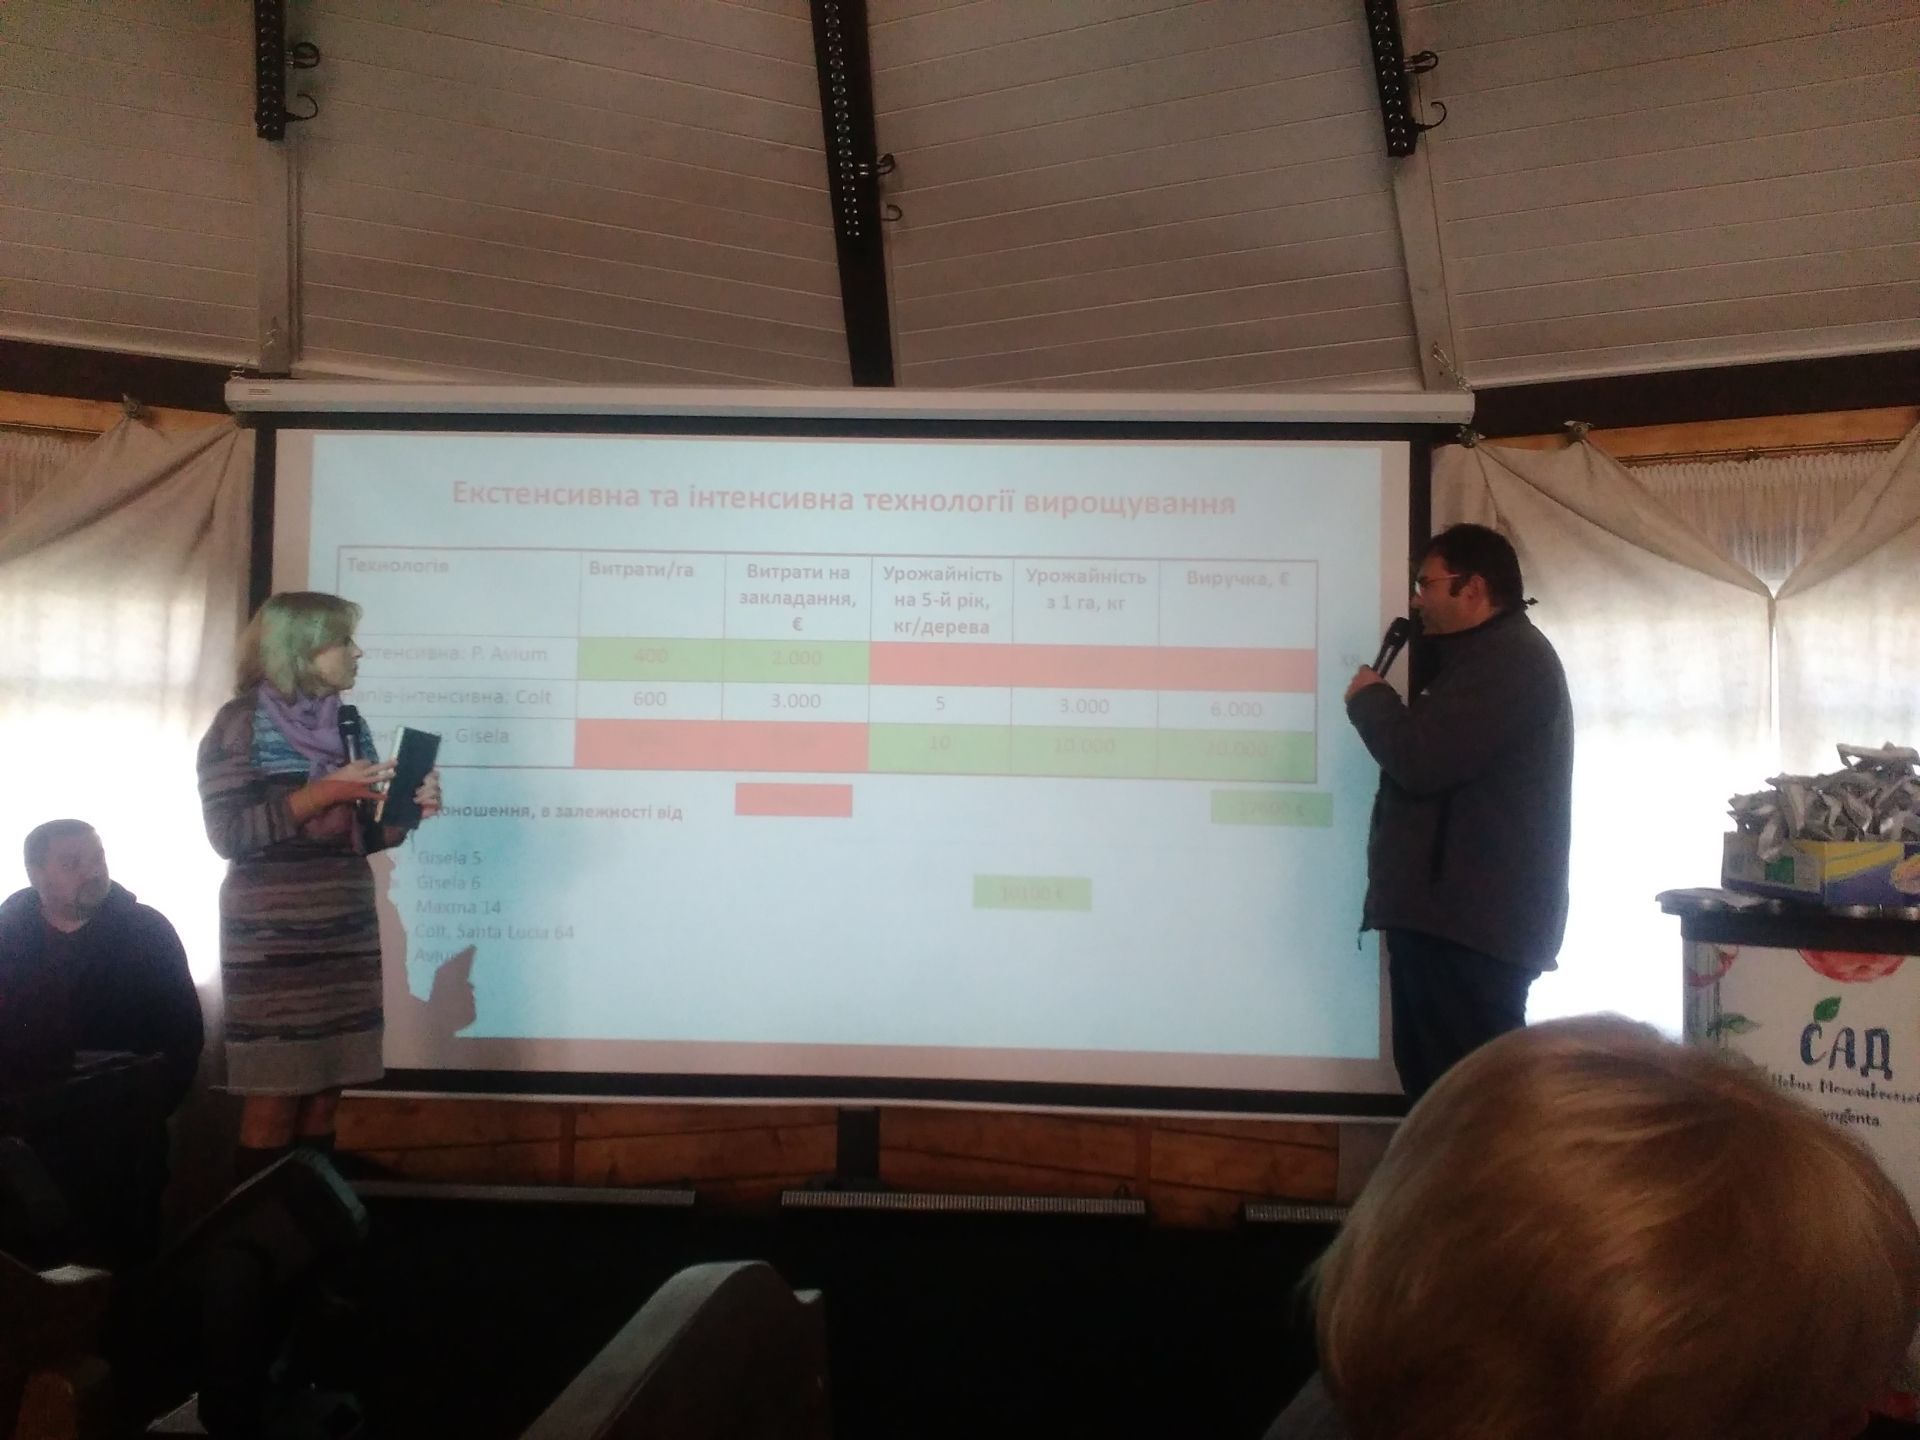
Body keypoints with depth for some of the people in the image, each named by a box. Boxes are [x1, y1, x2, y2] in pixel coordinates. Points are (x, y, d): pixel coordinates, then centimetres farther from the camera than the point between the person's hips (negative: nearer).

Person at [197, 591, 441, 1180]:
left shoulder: (347, 725, 12)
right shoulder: (242, 723, -5)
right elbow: (229, 834, -13)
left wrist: (408, 811, -4)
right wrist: (322, 793, -18)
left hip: (346, 932, 6)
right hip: (272, 938, -6)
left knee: (325, 1091, 7)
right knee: (274, 1097, -4)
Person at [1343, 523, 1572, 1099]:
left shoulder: (1509, 660, -13)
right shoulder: (1488, 658, 24)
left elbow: (1421, 760, -21)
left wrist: (1369, 698, -5)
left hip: (1470, 922, -11)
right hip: (1452, 914, 11)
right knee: (1436, 1081, 15)